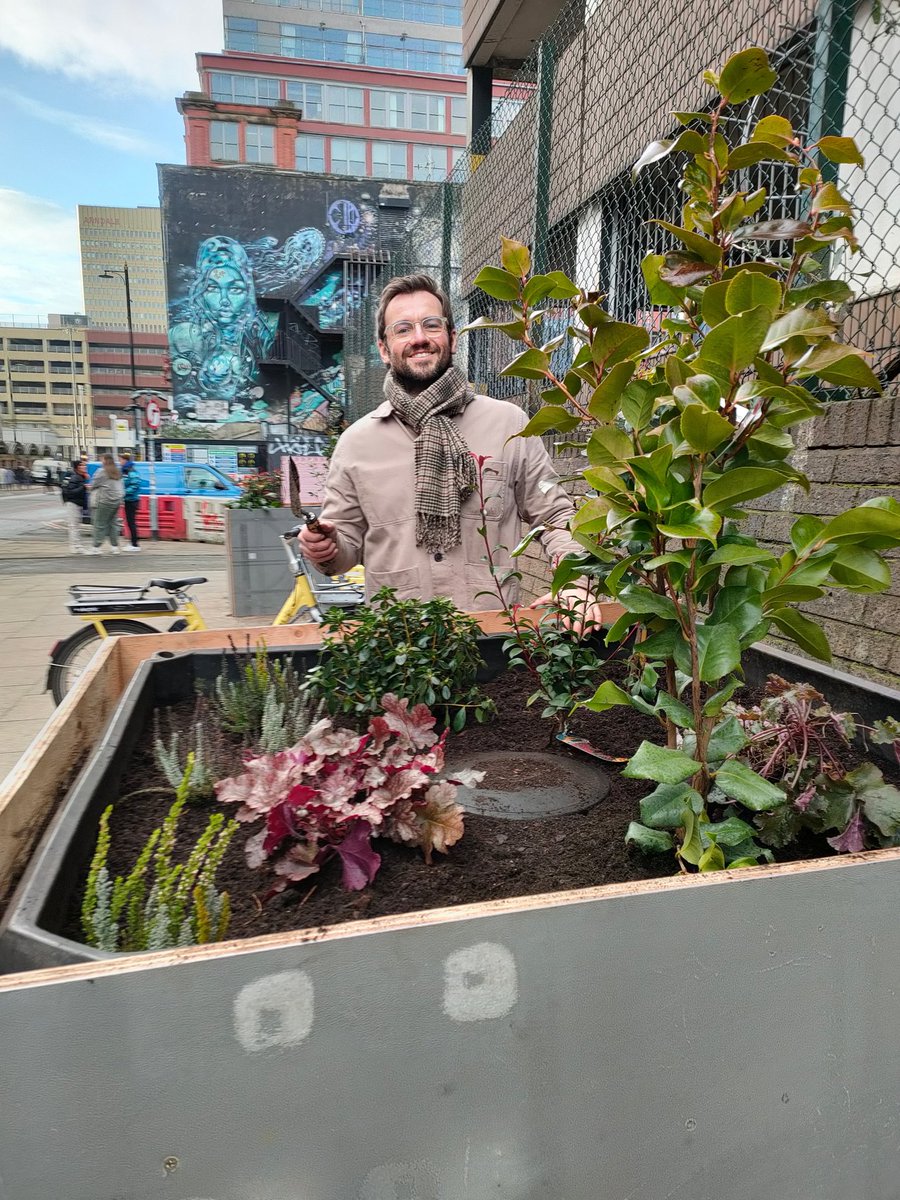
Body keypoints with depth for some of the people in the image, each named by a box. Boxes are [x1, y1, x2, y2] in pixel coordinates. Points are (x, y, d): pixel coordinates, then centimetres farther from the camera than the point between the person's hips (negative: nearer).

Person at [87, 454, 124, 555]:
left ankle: (96, 547, 1)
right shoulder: (117, 472, 14)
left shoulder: (101, 471, -9)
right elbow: (121, 488, 16)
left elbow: (93, 485, -3)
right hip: (117, 501, 7)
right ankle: (114, 546, 10)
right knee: (113, 524, 10)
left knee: (100, 525, -1)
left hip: (105, 501, -7)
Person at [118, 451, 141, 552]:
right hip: (128, 500, 9)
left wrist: (124, 492, -22)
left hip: (132, 500, -9)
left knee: (131, 522, -6)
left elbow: (135, 485, -22)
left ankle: (135, 545, -1)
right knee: (129, 522, 13)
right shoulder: (124, 471, 12)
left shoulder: (132, 471, -15)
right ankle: (133, 543, 20)